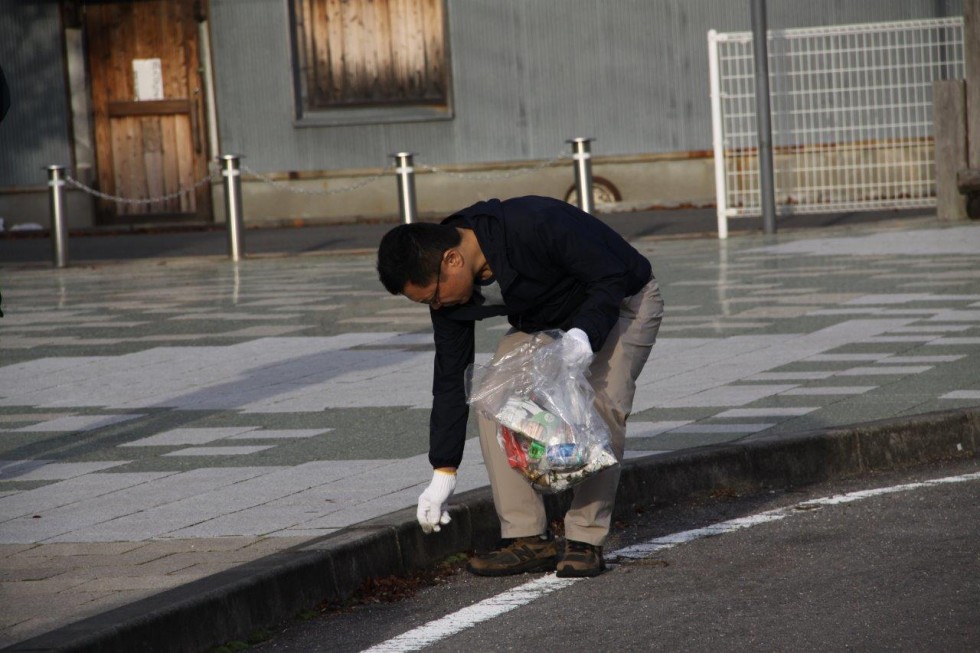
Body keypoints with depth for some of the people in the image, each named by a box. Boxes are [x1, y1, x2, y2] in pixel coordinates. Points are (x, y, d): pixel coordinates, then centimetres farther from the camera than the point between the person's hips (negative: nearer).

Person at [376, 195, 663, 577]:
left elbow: (612, 278, -29)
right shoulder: (449, 292, -15)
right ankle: (528, 539, -8)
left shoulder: (536, 226, -38)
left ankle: (586, 540, -20)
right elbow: (450, 379, -6)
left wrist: (585, 335, -46)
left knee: (601, 404, -28)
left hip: (620, 302, -6)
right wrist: (443, 474, -5)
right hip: (543, 322, 6)